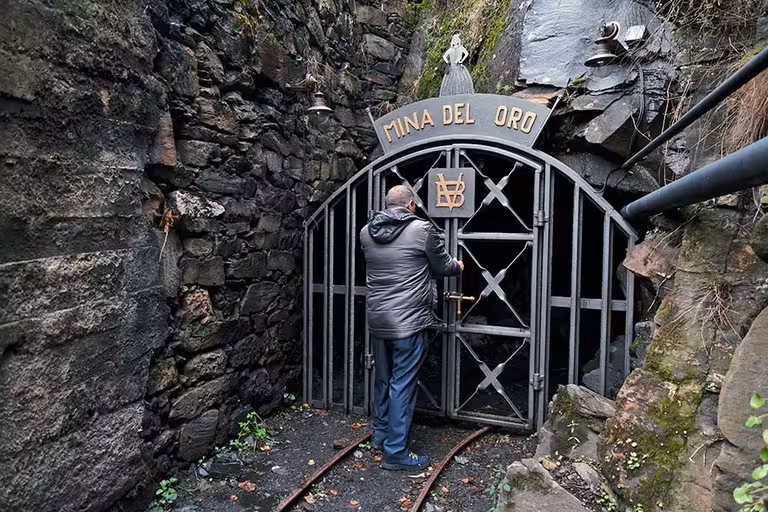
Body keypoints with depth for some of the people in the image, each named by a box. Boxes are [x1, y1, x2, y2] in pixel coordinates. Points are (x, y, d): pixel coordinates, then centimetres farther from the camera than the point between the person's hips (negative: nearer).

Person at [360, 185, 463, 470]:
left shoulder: (366, 232, 5)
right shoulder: (422, 230, -10)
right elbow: (443, 266, 2)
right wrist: (459, 266, 25)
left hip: (377, 320, 6)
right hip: (407, 322, -6)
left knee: (383, 379, 20)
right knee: (402, 385, 1)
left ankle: (380, 434, 35)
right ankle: (395, 453, 9)